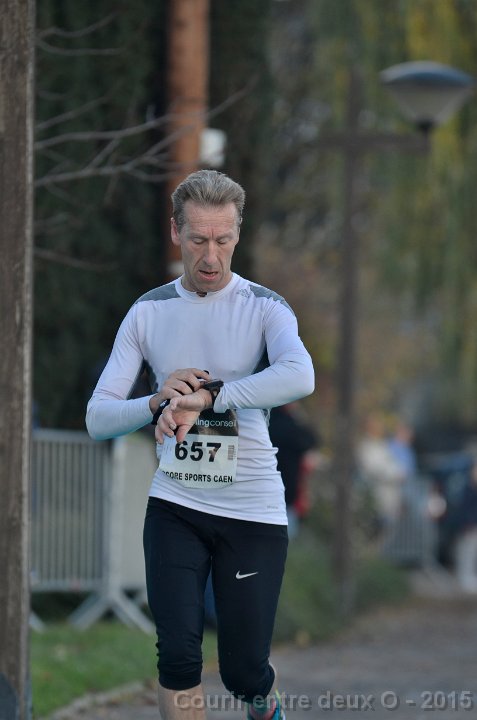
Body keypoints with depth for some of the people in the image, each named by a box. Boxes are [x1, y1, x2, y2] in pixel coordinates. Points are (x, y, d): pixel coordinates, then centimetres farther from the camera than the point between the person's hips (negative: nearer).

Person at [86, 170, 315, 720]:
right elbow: (98, 417, -1)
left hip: (253, 509, -2)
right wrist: (158, 402, -20)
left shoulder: (263, 307, -5)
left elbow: (300, 377, -27)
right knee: (178, 657, -12)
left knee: (244, 673, 3)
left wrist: (202, 399, -33)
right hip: (175, 504, 2)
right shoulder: (148, 312, 4)